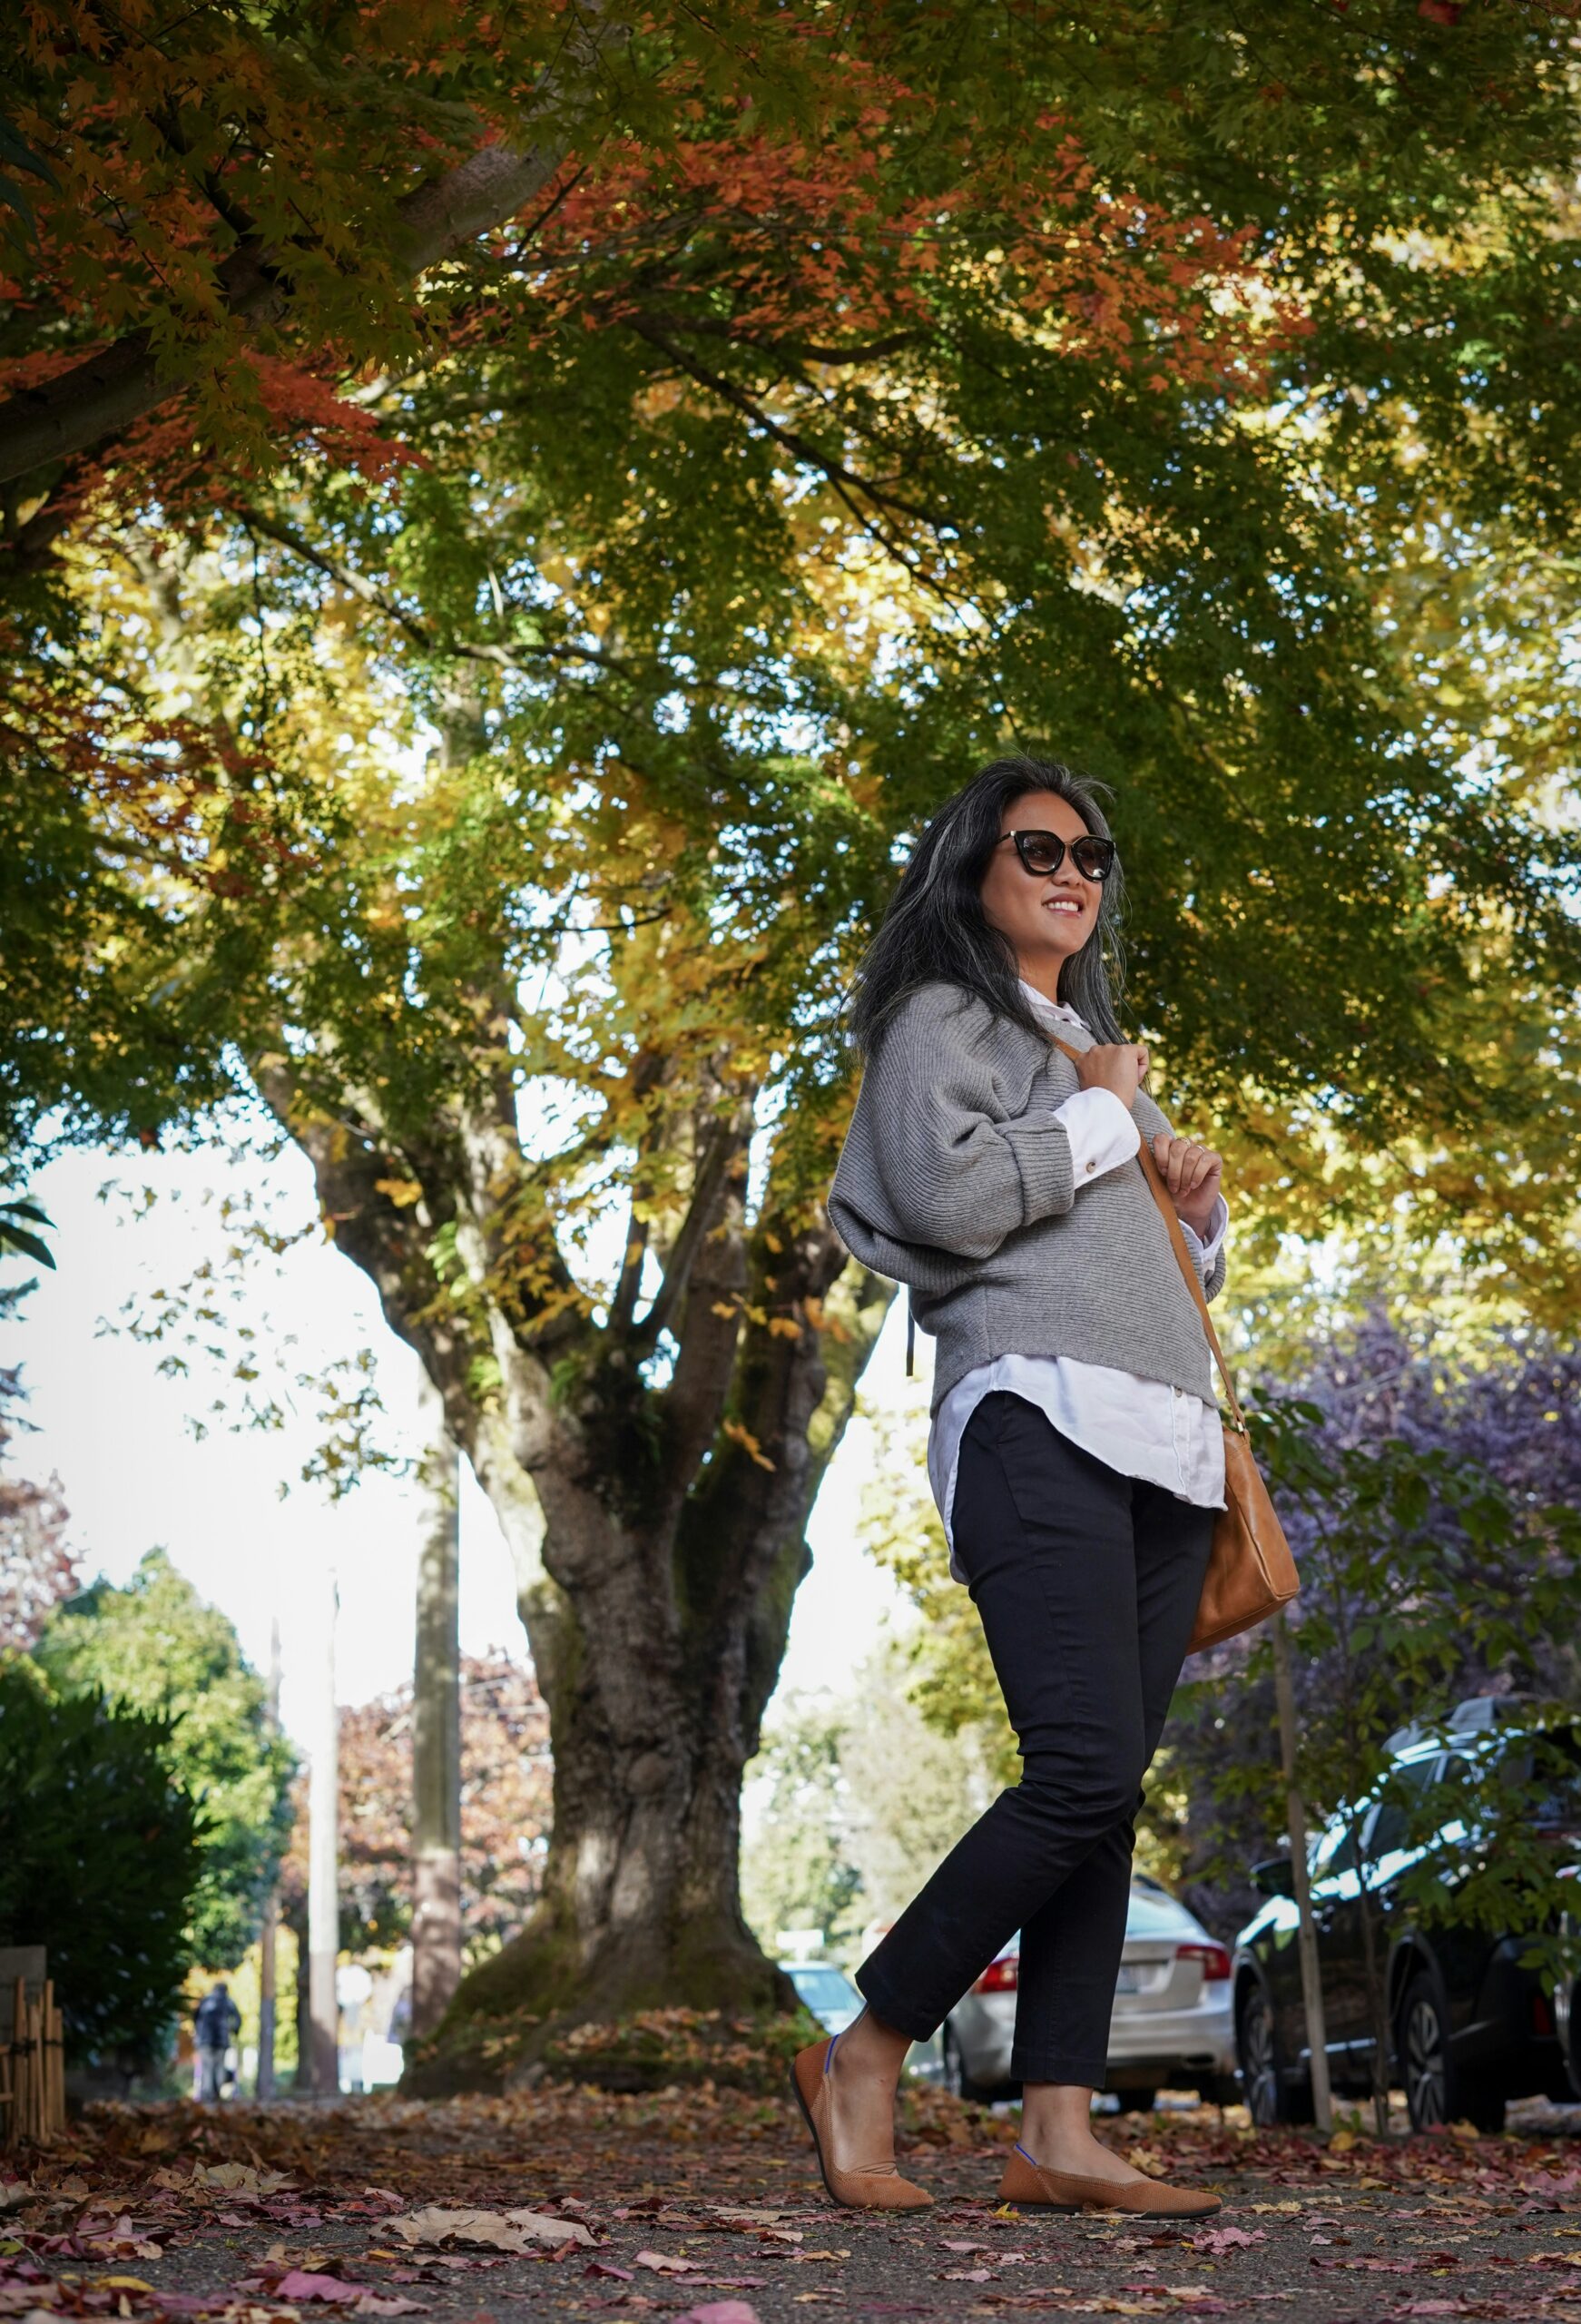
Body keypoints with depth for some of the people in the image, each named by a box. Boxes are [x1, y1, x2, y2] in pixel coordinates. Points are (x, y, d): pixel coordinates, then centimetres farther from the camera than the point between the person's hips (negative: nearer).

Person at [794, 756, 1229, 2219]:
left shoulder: (1097, 1045, 30)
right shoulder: (942, 1021, 6)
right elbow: (953, 1199, -13)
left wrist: (1200, 1211, 13)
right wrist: (1098, 1113, -1)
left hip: (1161, 1443, 8)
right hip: (1041, 1424, -8)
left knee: (1108, 1793, -1)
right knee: (1085, 1771, -20)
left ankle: (1057, 2130, -3)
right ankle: (864, 2058, -9)